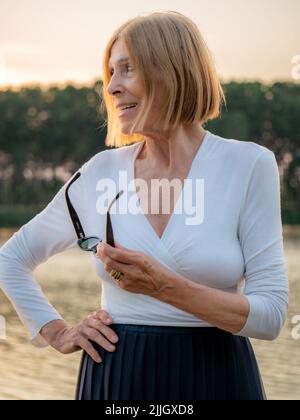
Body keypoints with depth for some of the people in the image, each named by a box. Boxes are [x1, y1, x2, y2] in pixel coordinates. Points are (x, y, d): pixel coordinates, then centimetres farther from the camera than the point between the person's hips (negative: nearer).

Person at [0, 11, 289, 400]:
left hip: (216, 379, -2)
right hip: (114, 380, 2)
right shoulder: (102, 171, 0)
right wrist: (57, 333, 2)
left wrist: (165, 287, -23)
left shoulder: (249, 165, -7)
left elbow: (272, 313, -11)